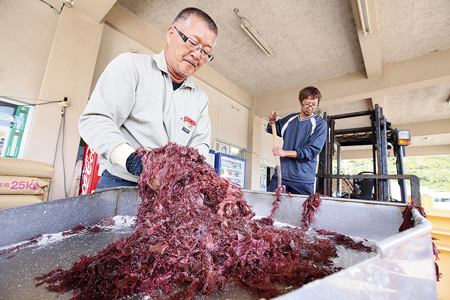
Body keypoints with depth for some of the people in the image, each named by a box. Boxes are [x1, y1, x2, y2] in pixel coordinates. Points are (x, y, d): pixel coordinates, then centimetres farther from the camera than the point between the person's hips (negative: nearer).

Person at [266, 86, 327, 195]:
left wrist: (285, 153, -21)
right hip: (281, 174, 4)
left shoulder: (320, 124, -3)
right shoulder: (290, 118, 11)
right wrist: (272, 121, 6)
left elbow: (312, 151, -13)